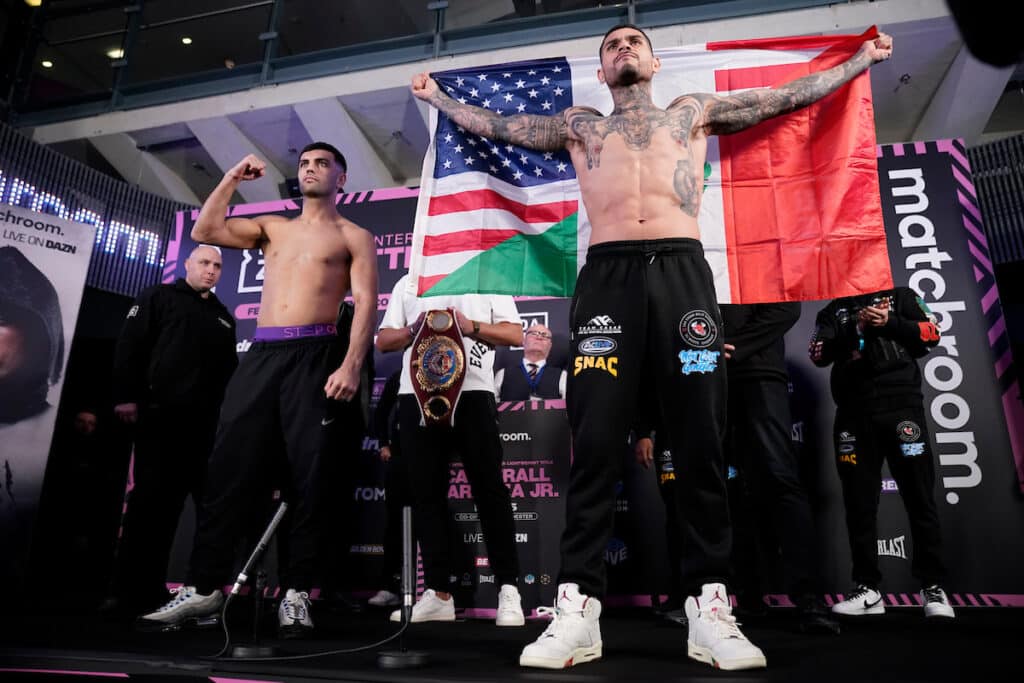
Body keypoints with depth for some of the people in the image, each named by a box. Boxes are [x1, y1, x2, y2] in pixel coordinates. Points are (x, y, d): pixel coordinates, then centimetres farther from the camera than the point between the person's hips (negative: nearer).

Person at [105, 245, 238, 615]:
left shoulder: (223, 316, 22)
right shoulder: (157, 298, 9)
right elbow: (129, 346, -2)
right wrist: (126, 397, -11)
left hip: (207, 422, 5)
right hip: (161, 417, -5)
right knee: (151, 501, -3)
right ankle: (133, 589, 5)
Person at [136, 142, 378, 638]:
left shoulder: (353, 236, 8)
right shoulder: (271, 227, 23)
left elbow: (366, 302, -4)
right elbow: (204, 232, 15)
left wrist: (351, 365, -17)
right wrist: (233, 178, 16)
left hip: (314, 356, -4)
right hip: (260, 355, 5)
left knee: (307, 475, -4)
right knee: (230, 467, 1)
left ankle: (296, 593, 3)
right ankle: (203, 586, 9)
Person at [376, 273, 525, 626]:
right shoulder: (407, 283, 23)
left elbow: (514, 334, 5)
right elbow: (383, 340, 16)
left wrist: (471, 326, -10)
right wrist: (412, 330, -4)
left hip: (472, 392, -3)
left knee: (489, 490, -4)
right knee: (426, 494, 3)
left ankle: (508, 589, 2)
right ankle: (438, 593, 10)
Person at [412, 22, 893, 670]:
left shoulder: (693, 110, 27)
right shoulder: (579, 124, 27)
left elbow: (789, 95, 33)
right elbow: (494, 124, 34)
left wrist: (864, 57, 39)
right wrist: (437, 94, 43)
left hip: (682, 273, 1)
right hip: (607, 278, 0)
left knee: (701, 442, -4)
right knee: (594, 444, -8)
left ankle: (709, 606, 3)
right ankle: (578, 606, -4)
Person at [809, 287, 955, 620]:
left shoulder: (900, 296, 16)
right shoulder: (832, 311, 17)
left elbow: (931, 333, 5)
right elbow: (818, 354, 3)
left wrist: (890, 323, -9)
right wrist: (853, 328, -9)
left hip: (901, 403, -1)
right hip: (853, 414, 1)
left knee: (919, 498, -1)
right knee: (859, 504, 2)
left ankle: (933, 587, 9)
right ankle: (868, 589, 9)